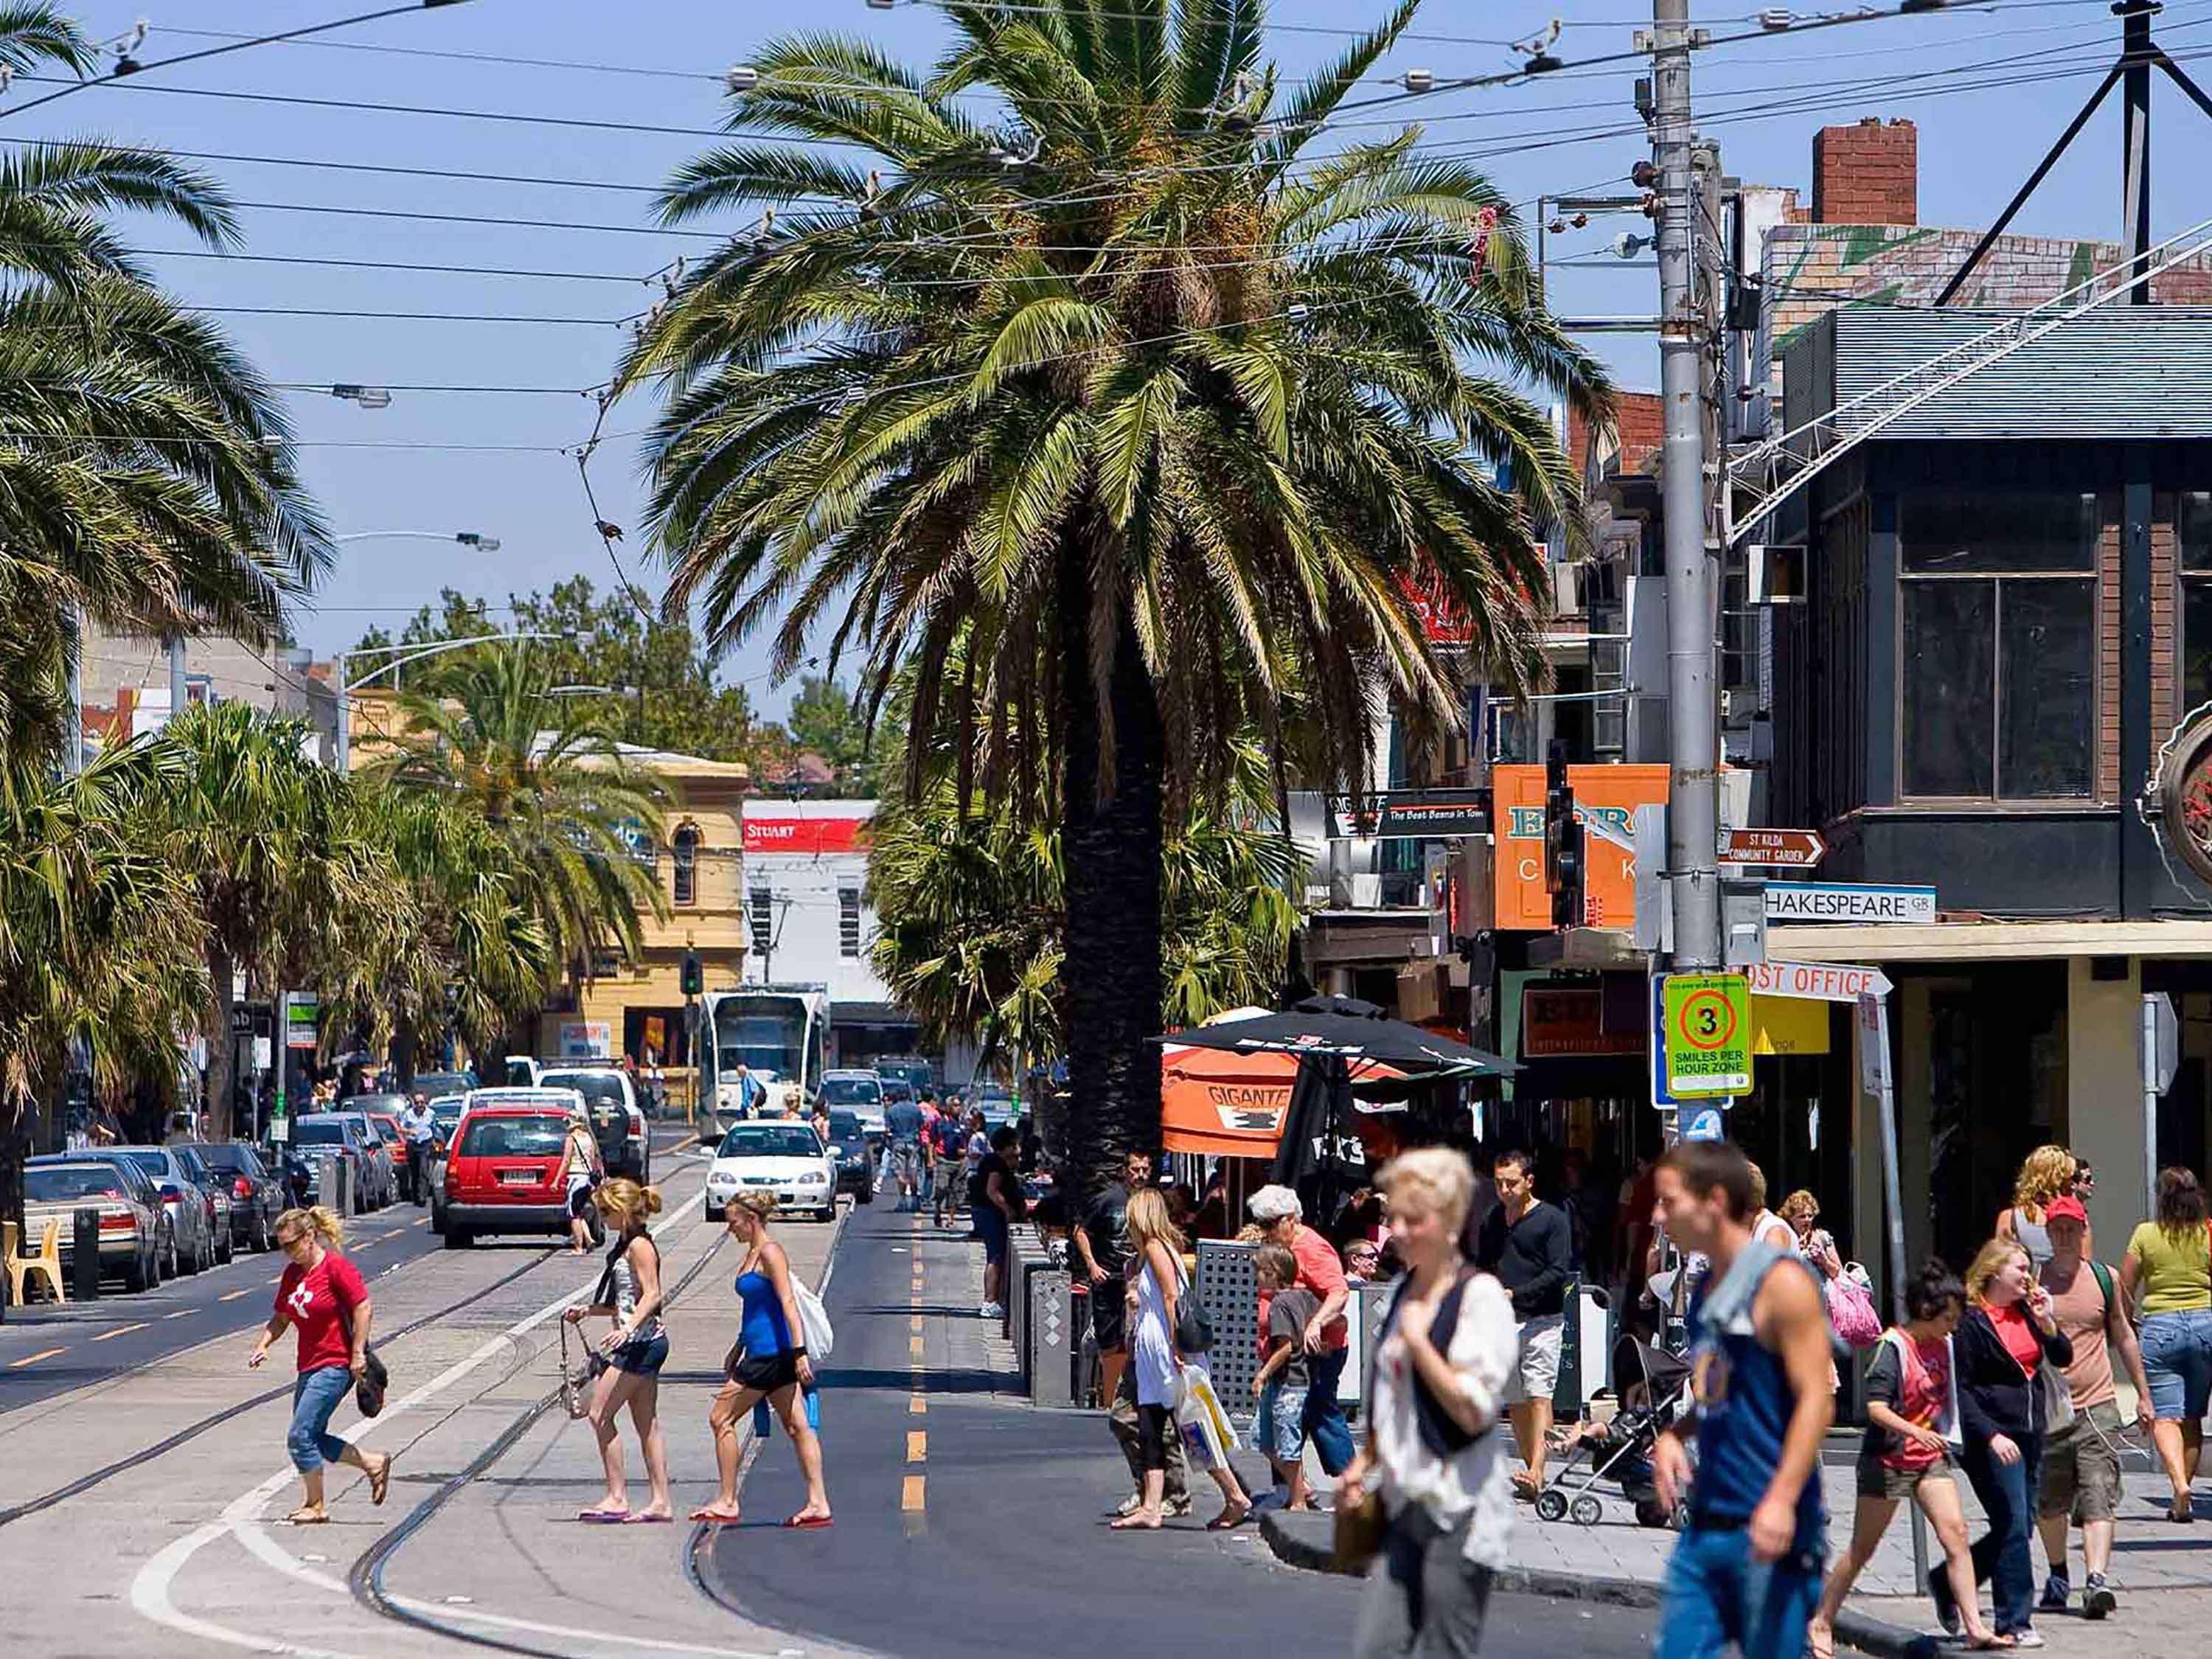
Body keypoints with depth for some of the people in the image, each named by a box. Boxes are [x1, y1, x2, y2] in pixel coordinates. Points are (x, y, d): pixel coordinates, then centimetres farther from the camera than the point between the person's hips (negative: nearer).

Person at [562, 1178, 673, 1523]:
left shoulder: (639, 1245, -12)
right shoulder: (627, 1245, 17)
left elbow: (652, 1295, -22)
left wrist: (627, 1328, -33)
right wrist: (587, 1310, 20)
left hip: (641, 1340, -11)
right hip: (643, 1342, 11)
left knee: (601, 1413, -9)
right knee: (647, 1424, 10)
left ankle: (616, 1497, -8)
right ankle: (661, 1502, 10)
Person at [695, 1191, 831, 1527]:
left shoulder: (770, 1253, -12)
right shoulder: (754, 1254, 17)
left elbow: (788, 1303, -20)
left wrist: (799, 1351, -26)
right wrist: (737, 1349, 32)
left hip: (771, 1355, -10)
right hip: (762, 1353, 10)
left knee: (721, 1418, -1)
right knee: (796, 1426, 5)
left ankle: (727, 1502, 4)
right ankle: (818, 1504, 2)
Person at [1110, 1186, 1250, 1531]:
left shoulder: (1155, 1248, -11)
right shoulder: (1153, 1250, 17)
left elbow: (1172, 1297, -19)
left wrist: (1177, 1347, -22)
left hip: (1167, 1351, -10)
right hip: (1151, 1353, 10)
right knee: (1149, 1433, 4)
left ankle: (1235, 1498, -1)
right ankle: (1151, 1508, 2)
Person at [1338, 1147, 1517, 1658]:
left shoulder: (1481, 1296, -11)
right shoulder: (1406, 1292, 13)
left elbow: (1473, 1409, -18)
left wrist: (1417, 1339, -15)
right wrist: (1364, 1462, 15)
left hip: (1460, 1511, -8)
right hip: (1406, 1503, 8)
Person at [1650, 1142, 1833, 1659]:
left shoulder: (1781, 1282, -11)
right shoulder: (1706, 1290, 15)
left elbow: (1816, 1399, -16)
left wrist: (1782, 1499, -24)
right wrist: (1672, 1436, 6)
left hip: (1768, 1526, -8)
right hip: (1706, 1522, 8)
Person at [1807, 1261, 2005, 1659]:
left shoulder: (1943, 1345, 6)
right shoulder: (1894, 1346, -15)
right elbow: (1875, 1406, -23)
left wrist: (1944, 1440, 20)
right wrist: (1915, 1432, -35)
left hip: (1931, 1458, 6)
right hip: (1888, 1458, -6)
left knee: (1956, 1533, -9)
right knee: (1862, 1549, 2)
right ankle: (1821, 1623, 16)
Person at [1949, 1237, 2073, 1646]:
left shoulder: (2026, 1313, 12)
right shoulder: (1971, 1321, -9)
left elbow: (2063, 1358, 12)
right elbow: (1960, 1387, -11)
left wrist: (2046, 1322, -5)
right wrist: (1991, 1436, -19)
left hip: (2030, 1435, 8)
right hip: (1992, 1439, -8)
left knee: (2019, 1528, 9)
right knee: (2013, 1526, -9)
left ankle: (1948, 1584, 26)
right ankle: (2015, 1622, -1)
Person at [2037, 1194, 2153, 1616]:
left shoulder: (2105, 1278, 8)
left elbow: (2123, 1335, 20)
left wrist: (2143, 1394, 22)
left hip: (2097, 1407, 0)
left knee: (2099, 1498, -13)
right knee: (2049, 1502, 11)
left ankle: (2097, 1581, -23)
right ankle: (2058, 1578, 29)